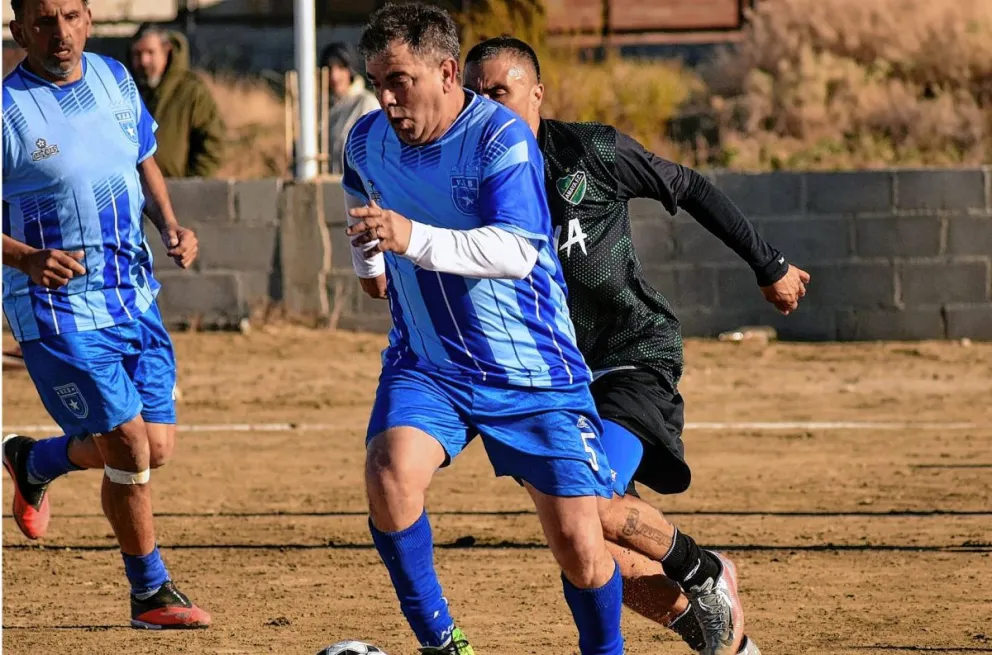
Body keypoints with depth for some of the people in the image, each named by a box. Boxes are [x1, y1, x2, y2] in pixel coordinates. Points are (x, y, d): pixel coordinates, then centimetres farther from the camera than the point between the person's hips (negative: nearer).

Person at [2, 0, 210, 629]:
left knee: (157, 448, 7)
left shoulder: (115, 79, 4)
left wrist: (171, 226, 3)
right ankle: (151, 593, 11)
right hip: (57, 311, -6)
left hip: (134, 297, 6)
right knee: (129, 446, -9)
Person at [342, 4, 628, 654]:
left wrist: (412, 239, -42)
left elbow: (517, 252, -32)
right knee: (391, 471, -27)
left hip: (533, 369, -3)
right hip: (426, 364, 3)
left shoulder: (502, 138, -19)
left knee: (580, 546, -5)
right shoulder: (368, 140, -2)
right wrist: (368, 259, 32)